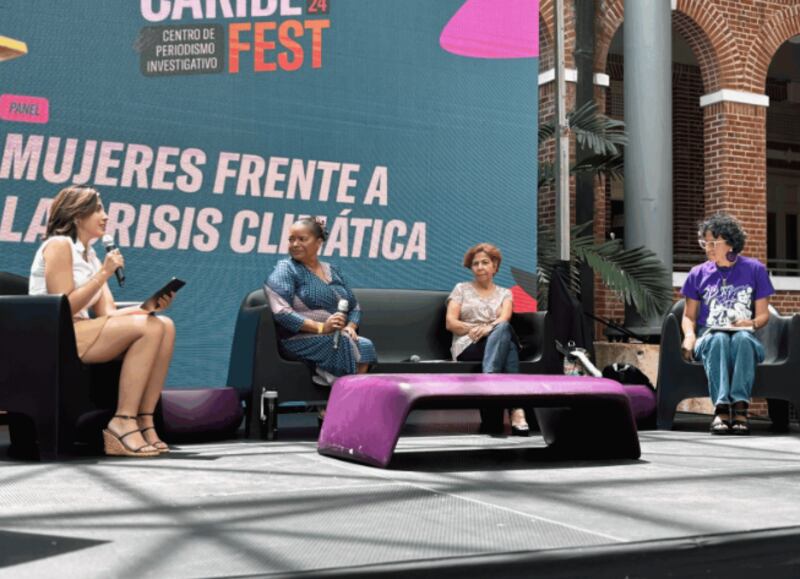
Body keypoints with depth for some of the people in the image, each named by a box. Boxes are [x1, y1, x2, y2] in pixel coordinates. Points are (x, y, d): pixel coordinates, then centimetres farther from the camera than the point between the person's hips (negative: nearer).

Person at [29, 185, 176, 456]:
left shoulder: (89, 255, 19)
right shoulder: (58, 245, -6)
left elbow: (108, 313, 9)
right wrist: (103, 274, -15)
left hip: (80, 333, 8)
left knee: (164, 325, -12)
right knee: (148, 328, -25)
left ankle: (144, 421, -18)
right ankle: (122, 423, -25)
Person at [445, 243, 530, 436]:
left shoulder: (504, 293, 22)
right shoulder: (461, 289, 20)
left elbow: (504, 319, -1)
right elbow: (450, 322, 7)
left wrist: (488, 328, -25)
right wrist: (472, 328, -14)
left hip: (501, 341, 2)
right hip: (468, 346, -2)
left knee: (503, 328, -40)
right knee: (506, 337, -39)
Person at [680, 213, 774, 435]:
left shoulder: (755, 269, 8)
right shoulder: (698, 274, 11)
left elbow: (763, 314, 9)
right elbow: (689, 315, 12)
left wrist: (753, 323, -15)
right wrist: (689, 335, -10)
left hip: (745, 338, -1)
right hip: (709, 338, 1)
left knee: (742, 338, -38)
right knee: (718, 339, -37)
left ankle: (740, 406, -45)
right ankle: (721, 408, -49)